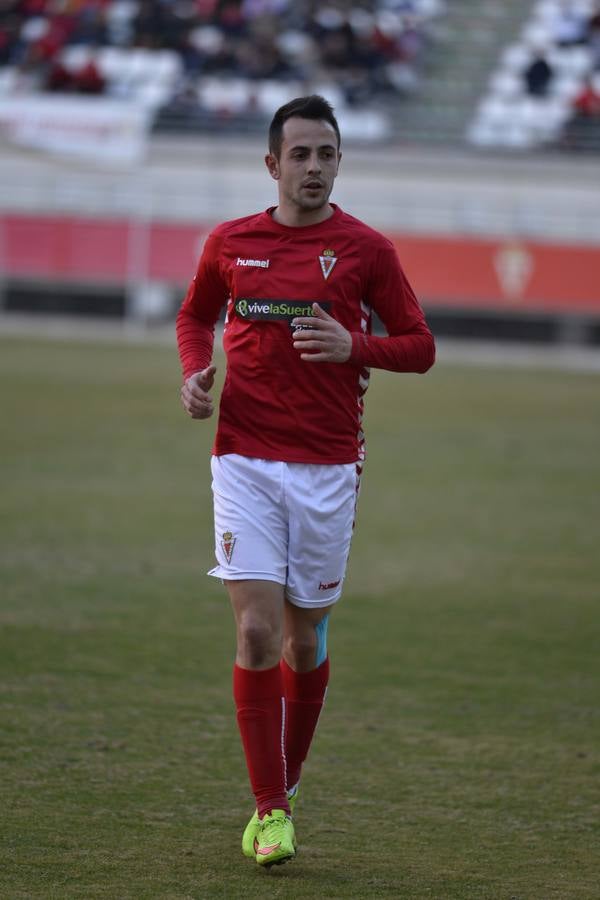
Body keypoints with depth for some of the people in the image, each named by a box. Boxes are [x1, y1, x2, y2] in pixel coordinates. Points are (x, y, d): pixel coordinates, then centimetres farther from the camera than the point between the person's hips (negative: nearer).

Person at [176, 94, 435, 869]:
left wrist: (353, 347, -15)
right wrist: (195, 372, 2)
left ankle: (285, 788, 28)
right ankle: (270, 810, -5)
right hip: (245, 460, 0)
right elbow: (195, 316, 22)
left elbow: (419, 346, 4)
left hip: (327, 467, 0)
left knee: (305, 638, 7)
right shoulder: (230, 244, 5)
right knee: (257, 630, -11)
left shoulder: (365, 250, 0)